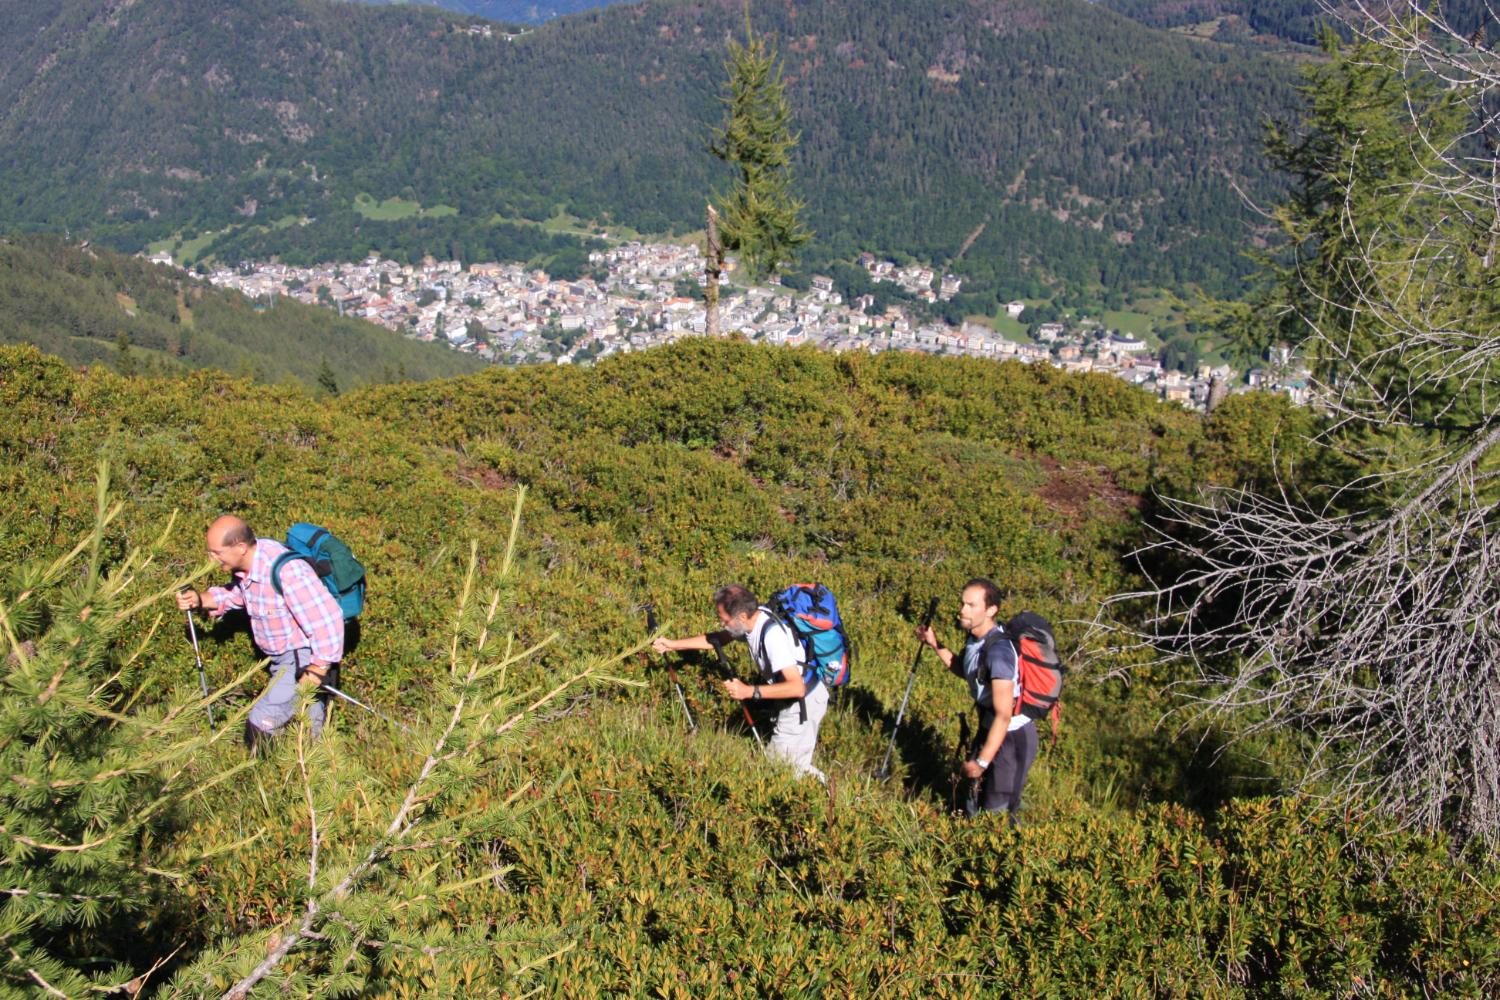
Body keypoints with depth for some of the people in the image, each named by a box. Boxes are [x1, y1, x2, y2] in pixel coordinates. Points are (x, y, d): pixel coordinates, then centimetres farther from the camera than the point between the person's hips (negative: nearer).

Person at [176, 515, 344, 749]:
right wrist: (200, 600, -2)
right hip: (281, 657, 9)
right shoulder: (246, 561, -6)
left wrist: (317, 670, -25)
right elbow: (237, 594, 16)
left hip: (305, 659, -9)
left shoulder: (287, 571, -33)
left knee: (261, 725, -14)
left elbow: (328, 620, -32)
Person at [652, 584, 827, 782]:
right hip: (788, 702, 9)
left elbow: (797, 687, -36)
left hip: (804, 702, -9)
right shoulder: (752, 618, -7)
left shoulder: (773, 635, -31)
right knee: (773, 759, 14)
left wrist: (750, 691, -35)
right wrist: (673, 644, 8)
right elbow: (716, 639, 10)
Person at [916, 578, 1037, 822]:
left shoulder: (999, 651, -31)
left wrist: (982, 762, -24)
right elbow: (967, 671, 17)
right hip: (988, 726, 9)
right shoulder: (975, 636, -4)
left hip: (1012, 736, -9)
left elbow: (1004, 715, -29)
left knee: (998, 812, 1)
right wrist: (936, 645, 4)